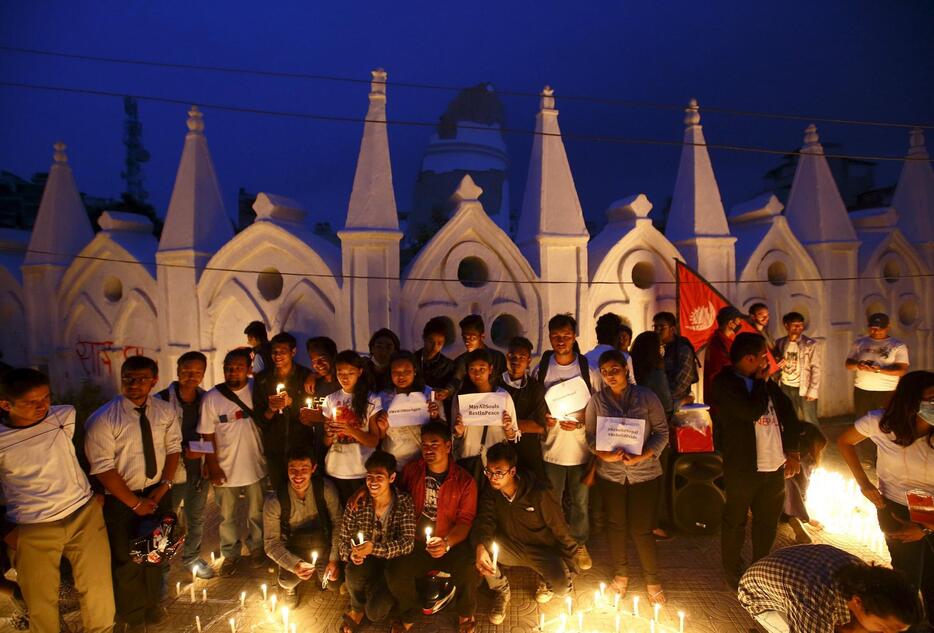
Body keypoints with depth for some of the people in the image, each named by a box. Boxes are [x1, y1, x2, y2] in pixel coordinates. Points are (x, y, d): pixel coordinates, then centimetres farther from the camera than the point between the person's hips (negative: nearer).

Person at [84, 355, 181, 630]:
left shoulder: (164, 411, -7)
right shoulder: (103, 419, -20)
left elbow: (173, 448, 0)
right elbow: (102, 468, -19)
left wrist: (164, 486, -12)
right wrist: (134, 502, -17)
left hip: (157, 493, 4)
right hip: (121, 499, -3)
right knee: (126, 559, 16)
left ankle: (151, 602, 49)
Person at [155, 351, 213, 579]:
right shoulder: (162, 399, -14)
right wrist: (182, 452, -18)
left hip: (198, 469, 4)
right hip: (172, 471, -4)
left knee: (197, 518, 19)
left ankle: (192, 558, 41)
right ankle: (161, 566, 30)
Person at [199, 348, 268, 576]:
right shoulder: (211, 398, -10)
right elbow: (208, 436, -6)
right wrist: (213, 467, -8)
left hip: (255, 467, 1)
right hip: (225, 470, -1)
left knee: (256, 513, 18)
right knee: (228, 517, 15)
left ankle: (256, 547, 42)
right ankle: (230, 554, 38)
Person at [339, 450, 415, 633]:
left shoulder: (404, 502, -15)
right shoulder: (356, 503, -9)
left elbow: (408, 543, -22)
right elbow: (344, 539, -2)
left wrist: (374, 548, -36)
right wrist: (351, 554, -26)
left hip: (393, 563, -1)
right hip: (366, 562, 2)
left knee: (375, 613, -21)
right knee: (353, 573, -32)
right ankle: (357, 609, 3)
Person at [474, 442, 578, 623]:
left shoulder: (540, 494, -26)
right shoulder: (491, 489, -13)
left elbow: (561, 531, -17)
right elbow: (484, 521, -20)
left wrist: (569, 568, -11)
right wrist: (480, 547, -42)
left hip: (542, 550, -3)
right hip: (511, 546, 3)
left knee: (562, 586, -30)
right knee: (481, 544, -25)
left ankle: (546, 581, 12)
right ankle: (501, 591, 4)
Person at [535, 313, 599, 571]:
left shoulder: (589, 370, -6)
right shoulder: (541, 369, -2)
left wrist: (581, 421, -15)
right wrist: (542, 418, -12)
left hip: (581, 449, 0)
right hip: (551, 448, 1)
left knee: (581, 502, 13)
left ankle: (580, 544, 35)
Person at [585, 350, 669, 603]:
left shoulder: (645, 396, -5)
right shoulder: (597, 400, 0)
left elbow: (662, 432, -4)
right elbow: (590, 435, 2)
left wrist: (642, 455, -17)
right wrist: (604, 454, -17)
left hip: (644, 472, -2)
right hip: (610, 473, 2)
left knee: (642, 529, 3)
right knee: (616, 525, 14)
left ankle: (652, 580, 29)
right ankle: (620, 574, 37)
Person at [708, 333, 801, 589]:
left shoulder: (766, 383, 7)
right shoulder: (724, 384, -16)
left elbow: (788, 412, 12)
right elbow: (753, 411, -27)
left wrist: (792, 451, 5)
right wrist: (762, 382, -13)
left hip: (775, 466, 7)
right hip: (742, 468, -7)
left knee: (768, 521, 20)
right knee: (735, 522, 11)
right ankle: (733, 574, 29)